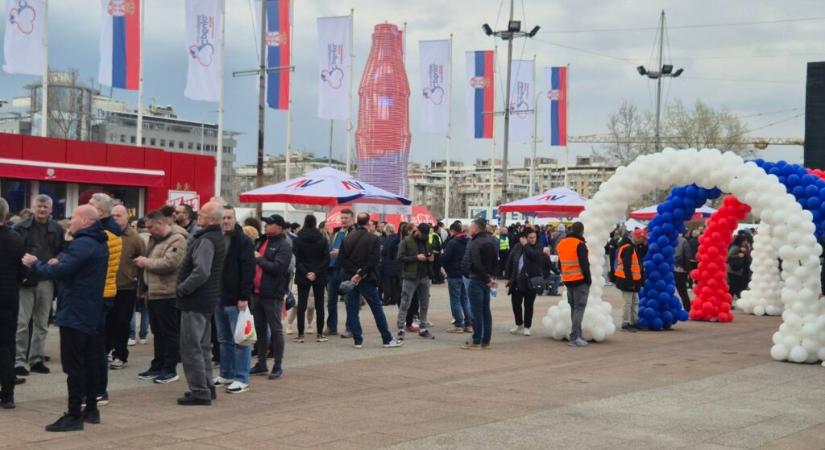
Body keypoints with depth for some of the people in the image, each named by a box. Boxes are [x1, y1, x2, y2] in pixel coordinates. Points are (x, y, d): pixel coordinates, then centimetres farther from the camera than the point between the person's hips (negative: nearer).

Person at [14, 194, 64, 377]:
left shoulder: (57, 230, 8)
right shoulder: (21, 228, 2)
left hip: (47, 281, 3)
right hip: (25, 280, -3)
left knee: (42, 323, 9)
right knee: (22, 322, -4)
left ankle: (36, 359, 17)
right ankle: (19, 360, 2)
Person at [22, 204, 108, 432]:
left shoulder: (82, 244, -19)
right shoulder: (99, 244, 15)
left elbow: (60, 271, -25)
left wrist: (35, 264, -10)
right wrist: (59, 261, 3)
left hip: (75, 313, -10)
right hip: (92, 313, 10)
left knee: (74, 365, -7)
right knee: (90, 361, 13)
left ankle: (74, 415, -6)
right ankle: (91, 409, 20)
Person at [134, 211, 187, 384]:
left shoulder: (177, 240, -14)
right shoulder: (154, 239, 17)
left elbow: (169, 263, -25)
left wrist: (146, 262, -15)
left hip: (167, 294, -9)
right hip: (153, 293, 9)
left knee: (170, 333, -1)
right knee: (158, 332, 16)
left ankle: (170, 370, 5)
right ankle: (157, 367, 24)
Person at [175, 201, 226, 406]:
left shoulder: (206, 240, -19)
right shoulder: (217, 238, 13)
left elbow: (201, 272, -29)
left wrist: (182, 288, -16)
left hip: (196, 301, -10)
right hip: (208, 299, 10)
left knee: (191, 347, -5)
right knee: (203, 346, 18)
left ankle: (199, 391, -2)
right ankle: (207, 386, 25)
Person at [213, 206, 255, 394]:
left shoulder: (244, 241, -8)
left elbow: (248, 271, -14)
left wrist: (244, 297, -19)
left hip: (236, 300, -7)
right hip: (218, 298, 7)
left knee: (240, 340, -3)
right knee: (224, 339, 14)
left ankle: (242, 379, 0)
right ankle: (226, 375, 22)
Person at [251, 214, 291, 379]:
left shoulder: (284, 245, -9)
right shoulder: (263, 242, 15)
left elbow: (278, 268, -21)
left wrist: (259, 259, -13)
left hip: (272, 294, -8)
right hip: (258, 292, 8)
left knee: (275, 330, 0)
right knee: (260, 329, 14)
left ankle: (278, 366, 7)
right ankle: (261, 364, 23)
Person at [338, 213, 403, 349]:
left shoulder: (348, 237, 0)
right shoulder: (373, 238, -8)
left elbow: (341, 258, -5)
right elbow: (373, 261, -15)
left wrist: (354, 273, -7)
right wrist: (360, 274, -11)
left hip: (350, 278, 2)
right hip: (366, 279, -2)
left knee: (352, 310, 8)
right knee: (377, 308, 6)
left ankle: (357, 340, 5)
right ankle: (387, 339, 9)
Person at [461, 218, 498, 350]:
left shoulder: (474, 243, -17)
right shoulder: (492, 240, 8)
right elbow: (496, 261, 12)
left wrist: (488, 278, -12)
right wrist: (492, 276, 10)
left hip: (476, 280, -8)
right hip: (487, 280, 8)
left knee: (477, 311, -3)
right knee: (486, 310, 13)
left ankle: (476, 341, 0)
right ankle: (486, 341, 17)